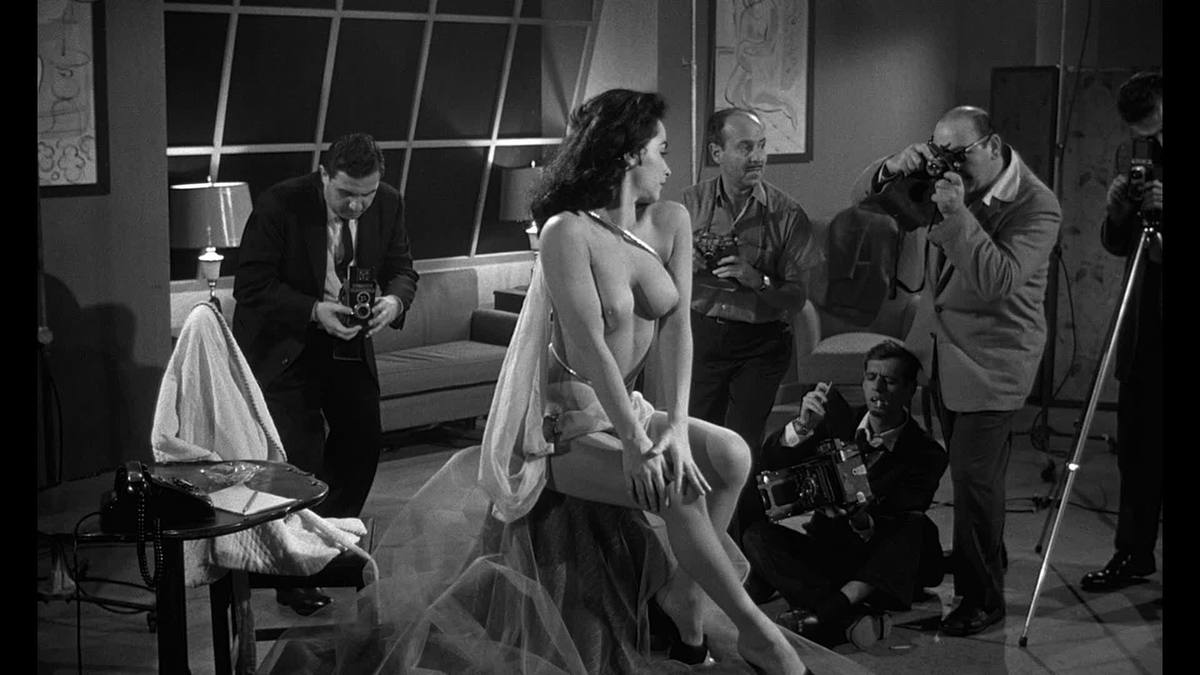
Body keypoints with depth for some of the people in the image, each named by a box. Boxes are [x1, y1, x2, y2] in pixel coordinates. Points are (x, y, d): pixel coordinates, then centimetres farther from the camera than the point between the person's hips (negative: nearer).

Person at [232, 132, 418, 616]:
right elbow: (251, 286, -21)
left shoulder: (388, 205, -8)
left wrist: (394, 300, -20)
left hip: (349, 342, 5)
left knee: (363, 441, 8)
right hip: (284, 346, -5)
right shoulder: (279, 206, -22)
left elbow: (401, 269, 4)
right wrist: (315, 312, -32)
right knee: (299, 454, -10)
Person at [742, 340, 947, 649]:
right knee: (757, 536, -21)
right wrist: (803, 426, -26)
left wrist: (865, 522, -38)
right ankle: (850, 618, -37)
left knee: (920, 530, -31)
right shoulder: (839, 424, 4)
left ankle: (830, 608, -42)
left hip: (881, 569, -3)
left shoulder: (926, 454, -6)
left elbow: (902, 526, -16)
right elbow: (771, 460, -7)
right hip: (826, 551, 3)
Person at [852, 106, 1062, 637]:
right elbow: (864, 197, 4)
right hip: (941, 349, 6)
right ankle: (982, 558, 33)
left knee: (974, 477, -7)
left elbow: (998, 282, -29)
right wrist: (894, 169, -17)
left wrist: (957, 214, -32)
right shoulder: (947, 179, 0)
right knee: (970, 471, 17)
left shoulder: (1037, 206, -17)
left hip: (991, 362, -6)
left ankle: (983, 597, 6)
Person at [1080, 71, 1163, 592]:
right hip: (1143, 320, 5)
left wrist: (1162, 210, -24)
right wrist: (1117, 209, -9)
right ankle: (1134, 553, 21)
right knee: (1135, 445, 10)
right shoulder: (1131, 157, 7)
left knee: (1146, 447, -3)